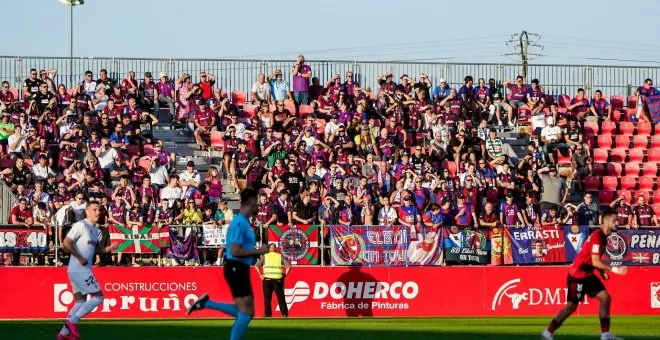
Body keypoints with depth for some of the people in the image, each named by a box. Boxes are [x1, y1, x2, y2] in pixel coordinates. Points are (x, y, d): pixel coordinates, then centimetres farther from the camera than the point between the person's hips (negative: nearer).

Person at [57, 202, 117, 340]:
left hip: (85, 270, 10)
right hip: (79, 270, -10)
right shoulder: (81, 226, -11)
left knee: (80, 302, 13)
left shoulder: (95, 230, 16)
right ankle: (72, 321, -5)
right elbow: (66, 243, -18)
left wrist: (108, 249, 9)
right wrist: (80, 258, -20)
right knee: (98, 297, -9)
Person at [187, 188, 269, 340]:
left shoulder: (243, 222, 15)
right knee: (247, 312, -7)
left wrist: (256, 251, 15)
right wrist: (258, 251, -17)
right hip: (237, 269, -10)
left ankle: (206, 303, 14)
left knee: (243, 311, 14)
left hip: (239, 269, 10)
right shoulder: (240, 223, -16)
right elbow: (235, 251, -23)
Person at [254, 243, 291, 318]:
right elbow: (288, 266, 2)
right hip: (278, 279, 1)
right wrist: (285, 275, 8)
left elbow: (256, 266, 2)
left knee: (267, 297, 6)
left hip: (267, 279, -1)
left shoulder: (264, 256, 11)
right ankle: (285, 313, 5)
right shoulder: (280, 256, 11)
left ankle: (268, 314, 1)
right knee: (280, 297, 8)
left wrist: (260, 275, 7)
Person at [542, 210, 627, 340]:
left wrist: (602, 271, 6)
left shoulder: (603, 236, 8)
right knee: (572, 306, -3)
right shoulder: (597, 237, -22)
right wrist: (614, 269, -28)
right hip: (577, 275, -9)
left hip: (587, 275, 9)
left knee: (605, 298, 2)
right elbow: (595, 262, -26)